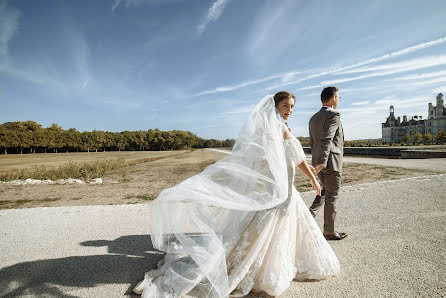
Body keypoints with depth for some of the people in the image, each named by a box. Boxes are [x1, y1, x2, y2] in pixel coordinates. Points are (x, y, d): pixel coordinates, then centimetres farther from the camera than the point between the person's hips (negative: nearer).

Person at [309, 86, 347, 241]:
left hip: (318, 161, 8)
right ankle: (329, 232, 18)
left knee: (325, 191, 25)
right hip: (331, 162, -8)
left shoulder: (313, 118, 13)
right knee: (331, 197, 5)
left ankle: (311, 213, 11)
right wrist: (322, 162, -32)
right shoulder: (333, 115, -13)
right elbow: (327, 139, -26)